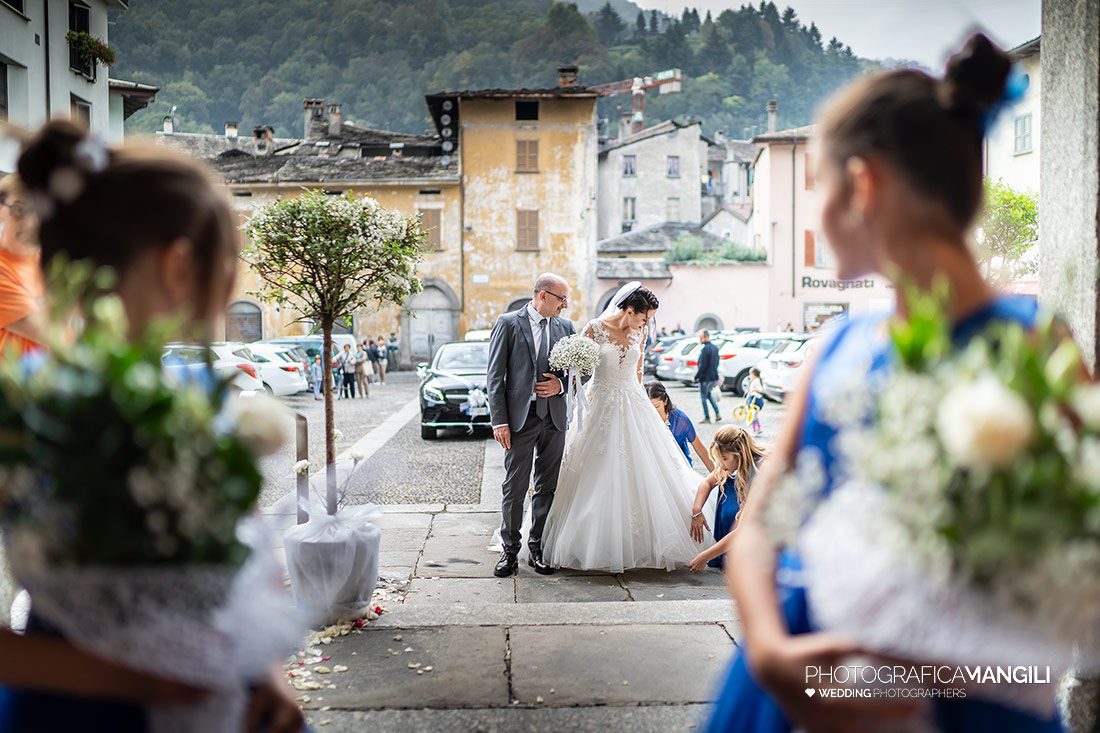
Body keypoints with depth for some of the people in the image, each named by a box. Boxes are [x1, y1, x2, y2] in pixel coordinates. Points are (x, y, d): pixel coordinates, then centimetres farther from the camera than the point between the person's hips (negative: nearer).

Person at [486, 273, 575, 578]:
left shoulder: (566, 327, 9)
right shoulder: (508, 323, -3)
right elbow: (495, 376, -5)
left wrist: (561, 384, -6)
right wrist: (499, 421, -11)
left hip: (554, 417, 4)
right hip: (520, 416, -4)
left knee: (548, 486, 9)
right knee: (515, 487, 1)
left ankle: (538, 548, 21)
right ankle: (510, 550, 13)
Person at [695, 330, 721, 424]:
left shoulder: (705, 349, -21)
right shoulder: (715, 348, 7)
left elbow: (702, 366, -22)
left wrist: (696, 377, -13)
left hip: (705, 377, -8)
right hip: (714, 376, 8)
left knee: (703, 397, 5)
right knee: (709, 394, 24)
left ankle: (707, 417, 11)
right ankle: (717, 413, 16)